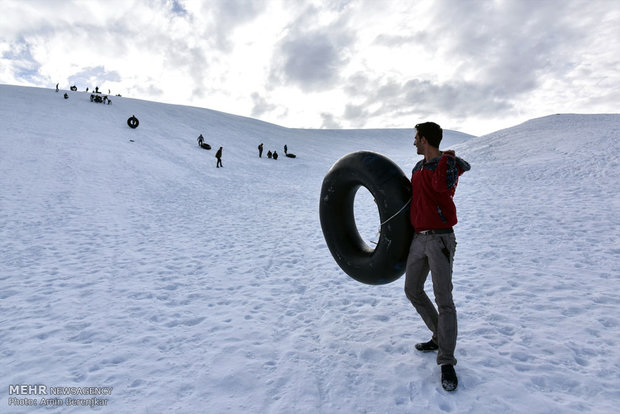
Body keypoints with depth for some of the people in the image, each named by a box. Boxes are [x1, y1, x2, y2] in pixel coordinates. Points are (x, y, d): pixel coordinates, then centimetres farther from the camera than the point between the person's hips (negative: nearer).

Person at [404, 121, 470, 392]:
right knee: (412, 290, 12)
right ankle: (440, 337, 29)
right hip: (418, 238, 8)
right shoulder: (418, 168, 16)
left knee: (443, 298, -8)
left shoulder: (449, 162, -6)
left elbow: (441, 185, -27)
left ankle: (447, 362, 4)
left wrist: (446, 159, -13)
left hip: (440, 239, -8)